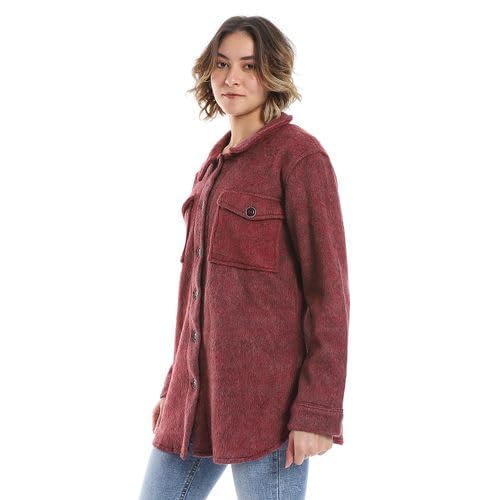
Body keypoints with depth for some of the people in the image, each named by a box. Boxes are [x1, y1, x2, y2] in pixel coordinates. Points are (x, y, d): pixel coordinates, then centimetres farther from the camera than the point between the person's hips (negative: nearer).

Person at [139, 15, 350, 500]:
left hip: (266, 395, -7)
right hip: (201, 391, 8)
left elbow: (328, 287, -11)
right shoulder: (215, 164, 15)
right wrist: (174, 386, 18)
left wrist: (317, 413, -16)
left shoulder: (300, 155, -8)